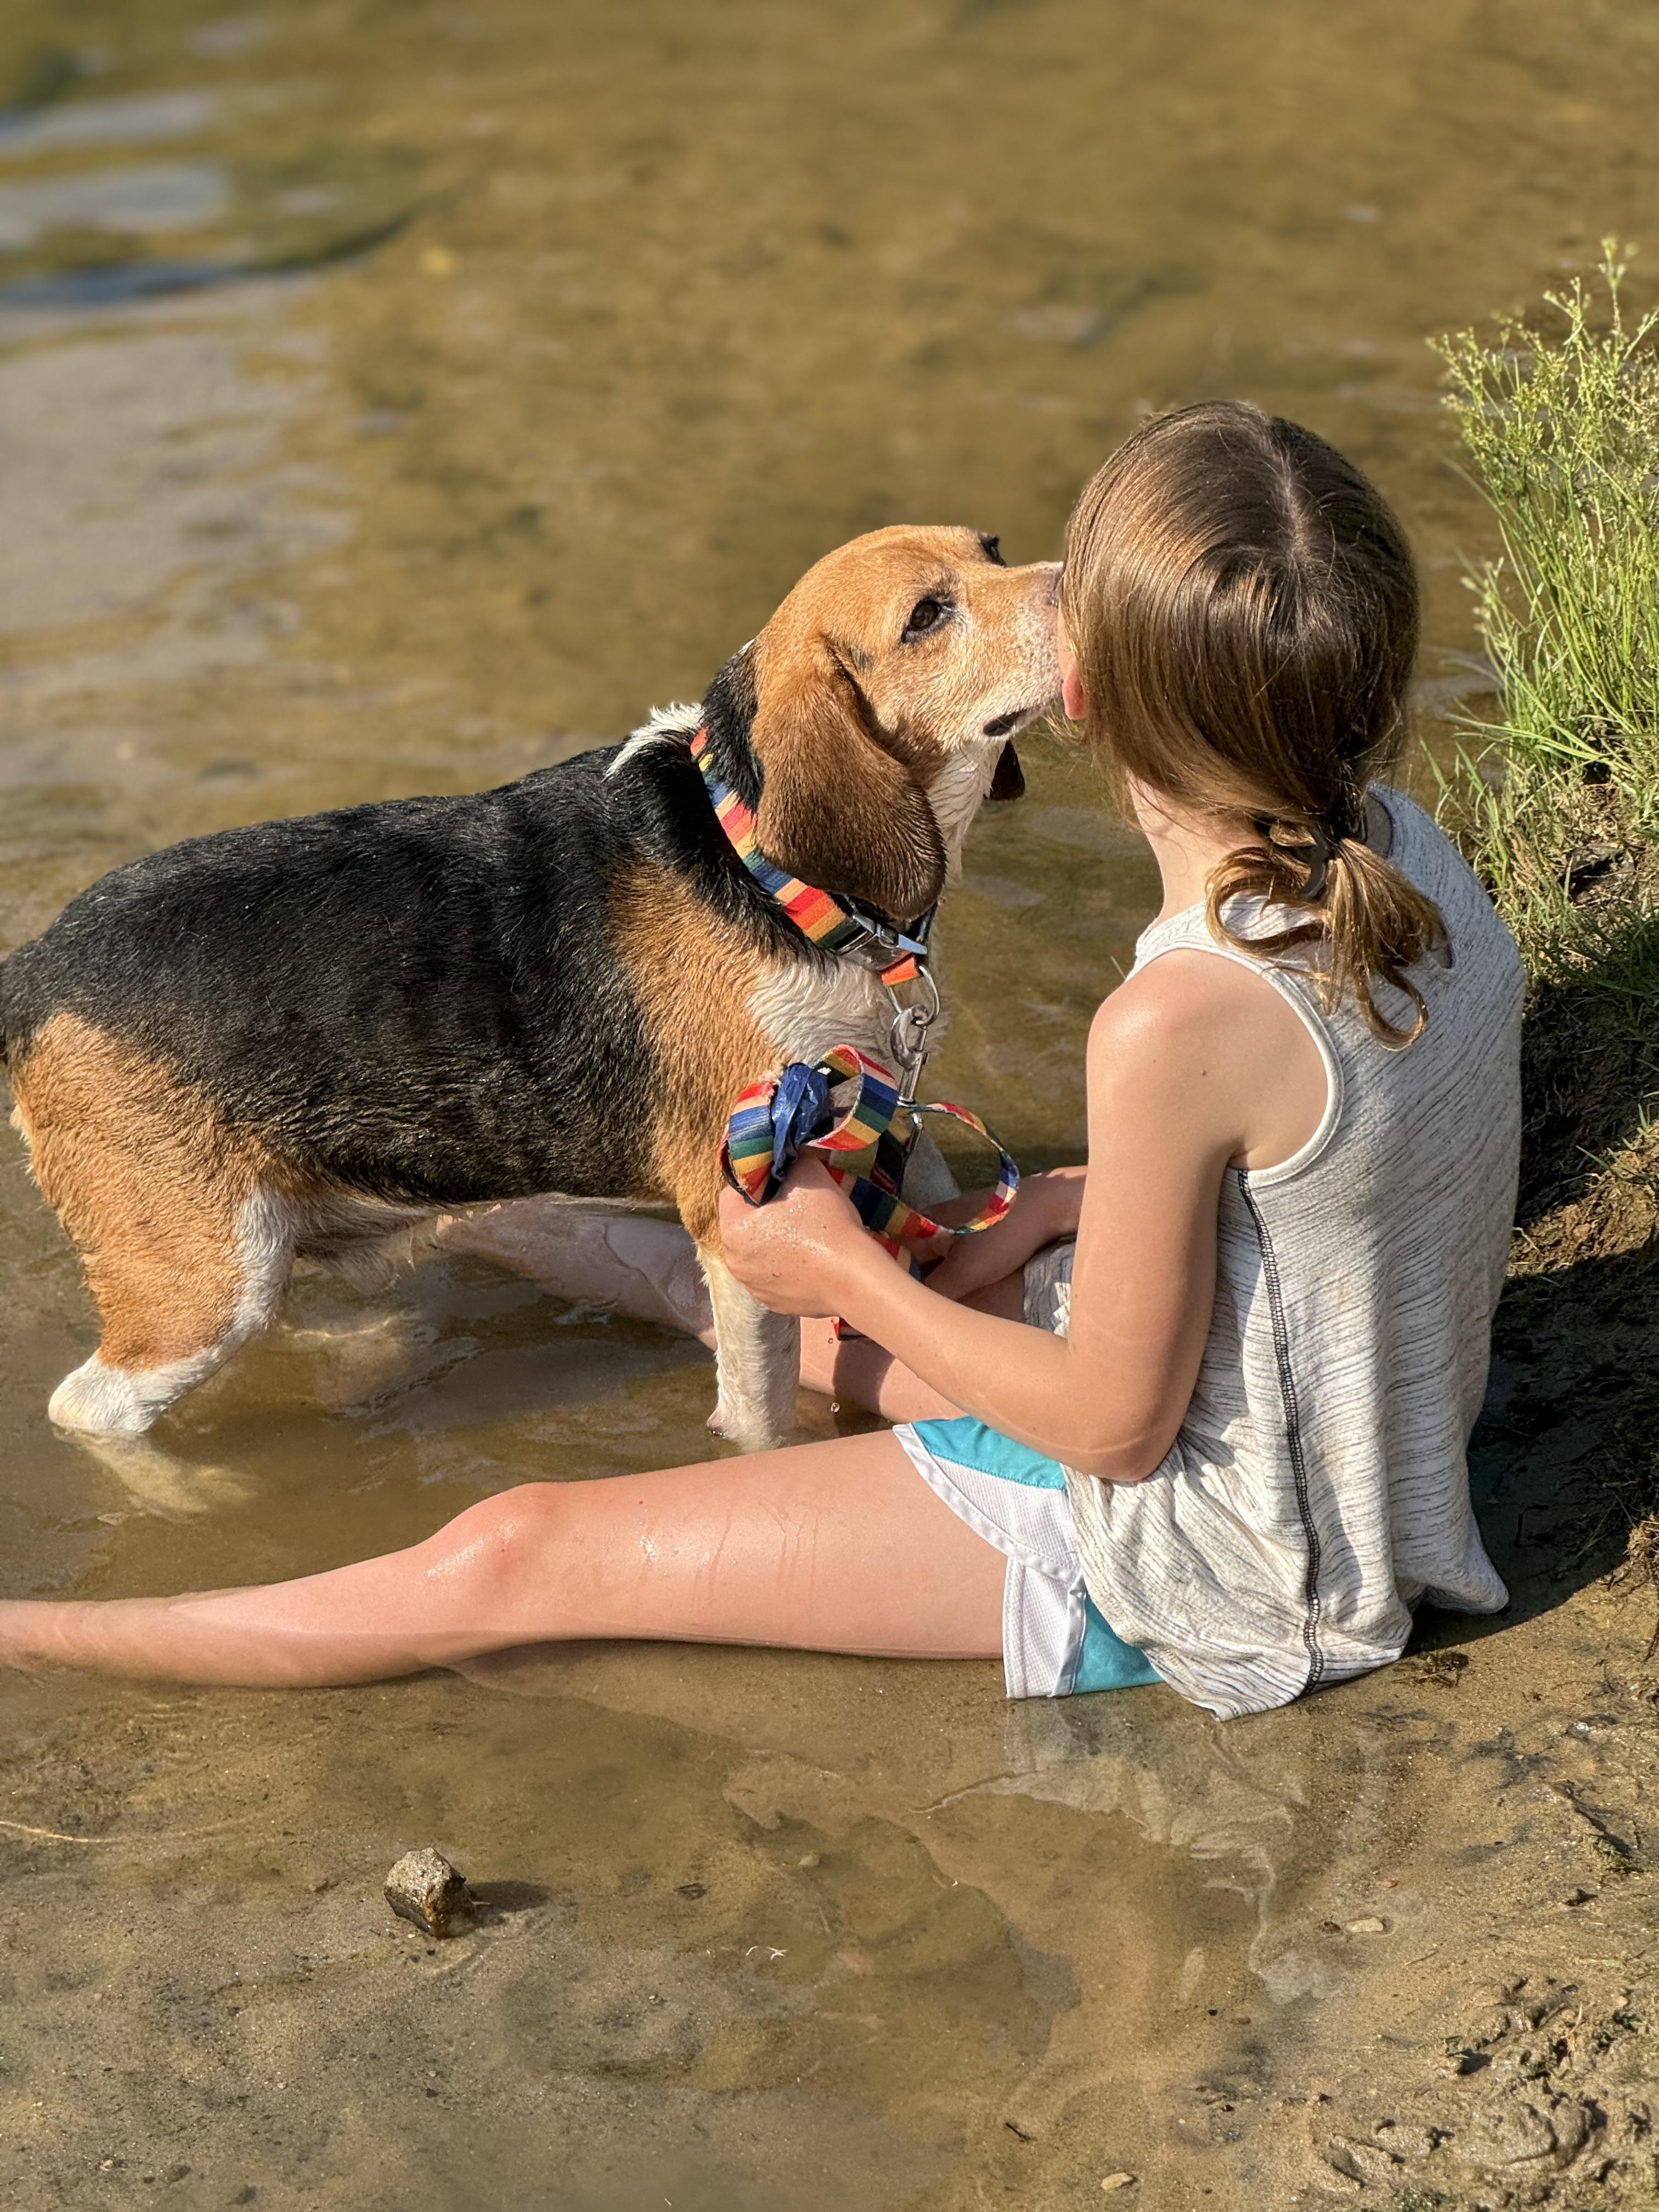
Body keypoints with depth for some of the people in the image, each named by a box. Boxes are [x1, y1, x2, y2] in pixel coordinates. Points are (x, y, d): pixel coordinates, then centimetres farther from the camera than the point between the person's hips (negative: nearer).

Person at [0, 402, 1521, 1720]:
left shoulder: (1181, 1024, -34)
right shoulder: (1404, 847, -8)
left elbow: (1114, 1422, -21)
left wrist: (845, 1273, -9)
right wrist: (1071, 1203, 4)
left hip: (1192, 1555, -8)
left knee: (522, 1557, -3)